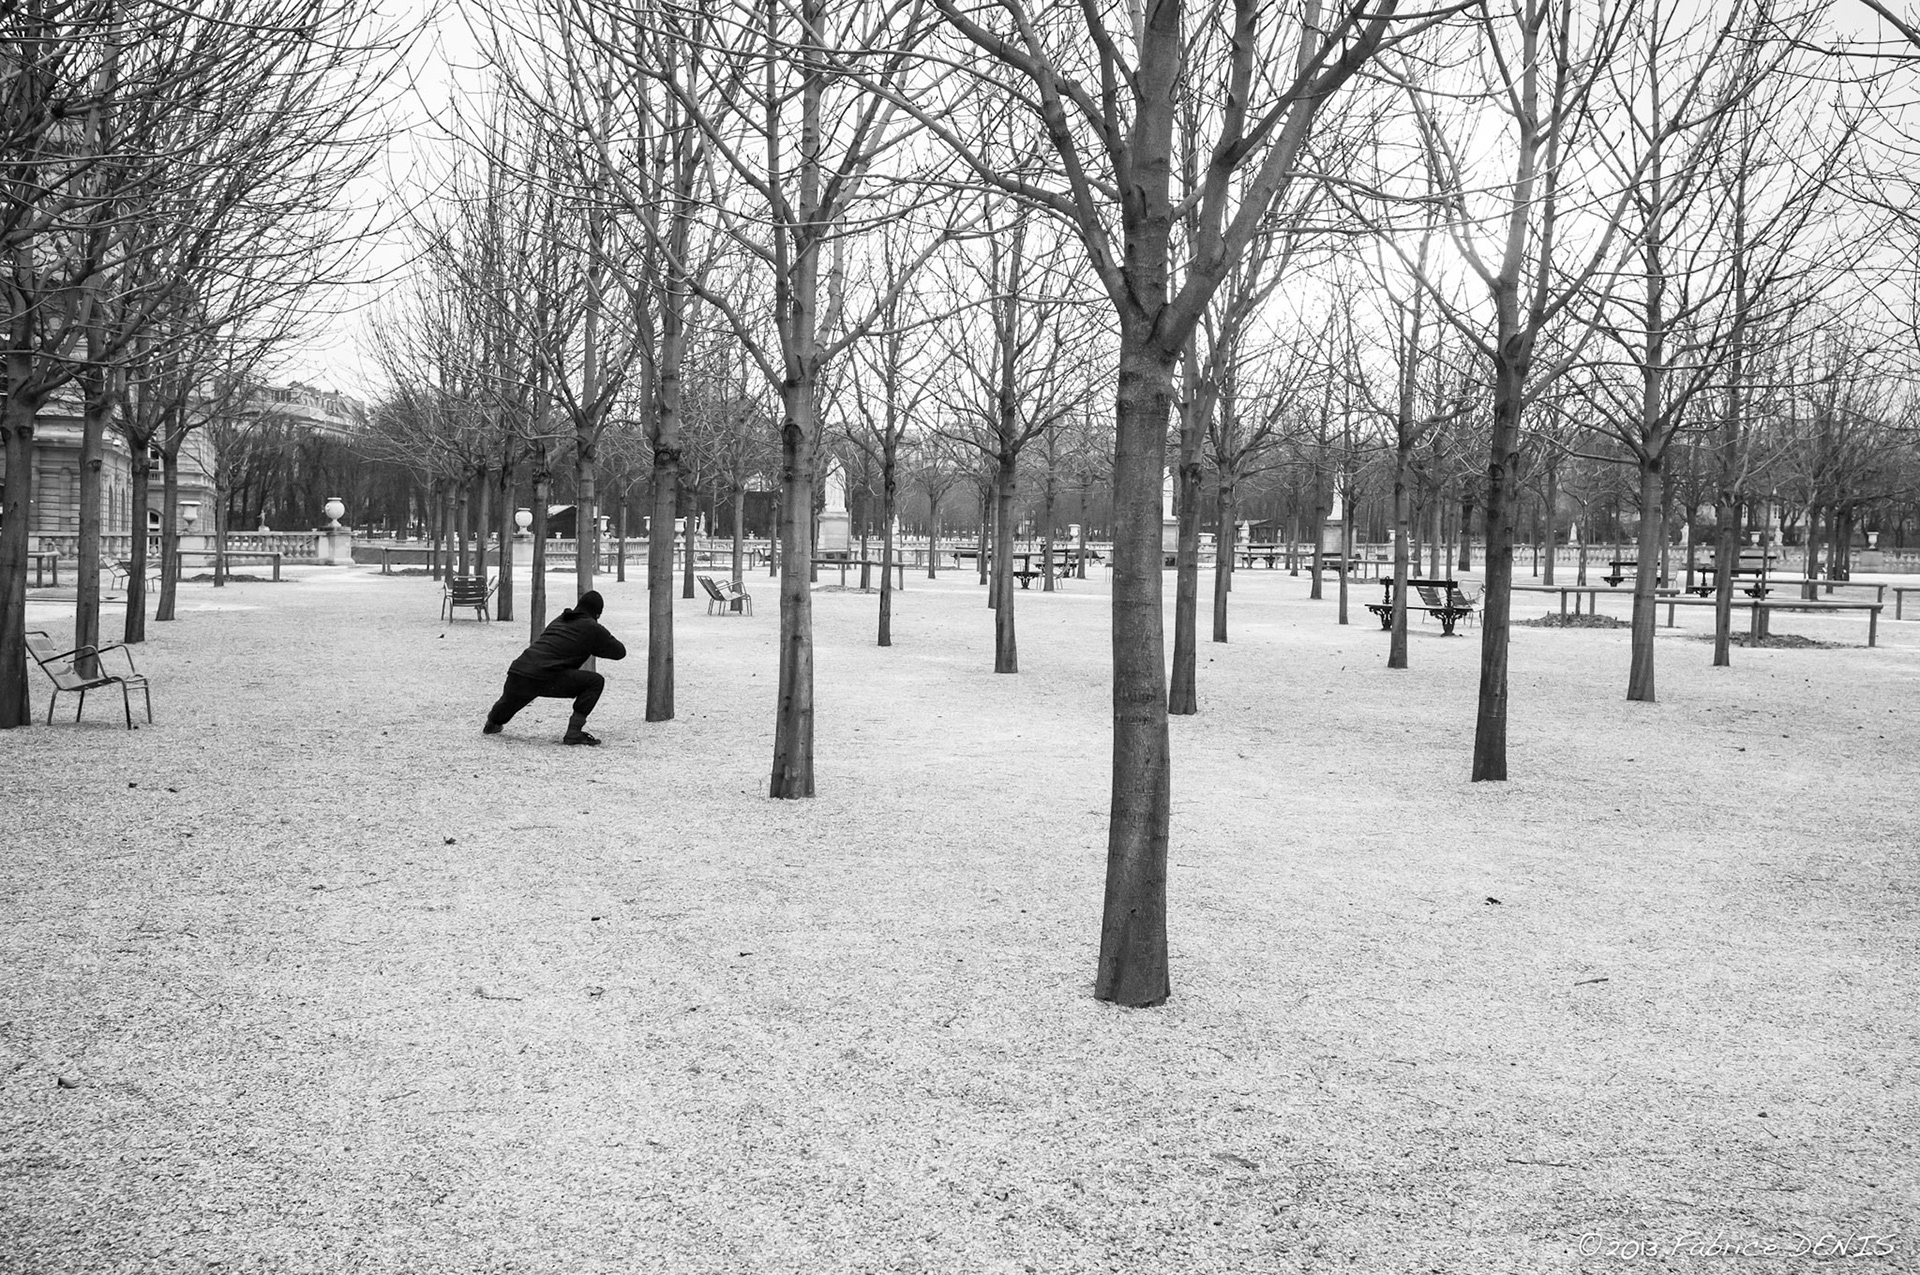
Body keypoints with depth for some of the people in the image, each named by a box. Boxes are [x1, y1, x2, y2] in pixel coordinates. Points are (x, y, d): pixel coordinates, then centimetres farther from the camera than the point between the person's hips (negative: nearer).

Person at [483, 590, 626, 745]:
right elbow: (620, 652, 11)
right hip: (545, 678, -7)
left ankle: (493, 723, 66)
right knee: (596, 681, 2)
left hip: (517, 672, 7)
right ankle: (574, 731, -1)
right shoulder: (592, 628, 3)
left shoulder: (559, 621, 23)